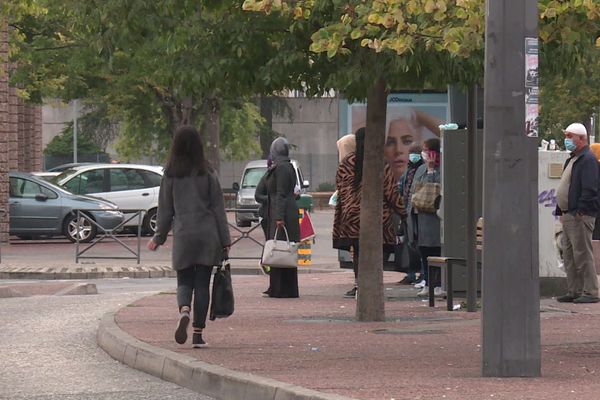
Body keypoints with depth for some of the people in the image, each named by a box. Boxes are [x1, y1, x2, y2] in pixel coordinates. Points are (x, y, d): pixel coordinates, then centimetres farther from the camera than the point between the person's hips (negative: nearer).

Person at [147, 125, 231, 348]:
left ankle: (184, 311, -22)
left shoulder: (171, 175, -1)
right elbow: (218, 208, 1)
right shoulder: (207, 174, -1)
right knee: (202, 283, 6)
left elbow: (165, 210, 4)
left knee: (184, 281, 10)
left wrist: (159, 238, 15)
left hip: (182, 236, 0)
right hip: (207, 235, 0)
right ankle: (198, 334, 3)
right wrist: (225, 240, 5)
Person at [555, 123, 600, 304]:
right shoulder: (571, 160, 21)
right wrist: (561, 212, 19)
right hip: (568, 215, 10)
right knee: (569, 255, 10)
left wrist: (580, 211, -22)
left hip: (581, 216, -10)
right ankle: (574, 291, 14)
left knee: (582, 254, -10)